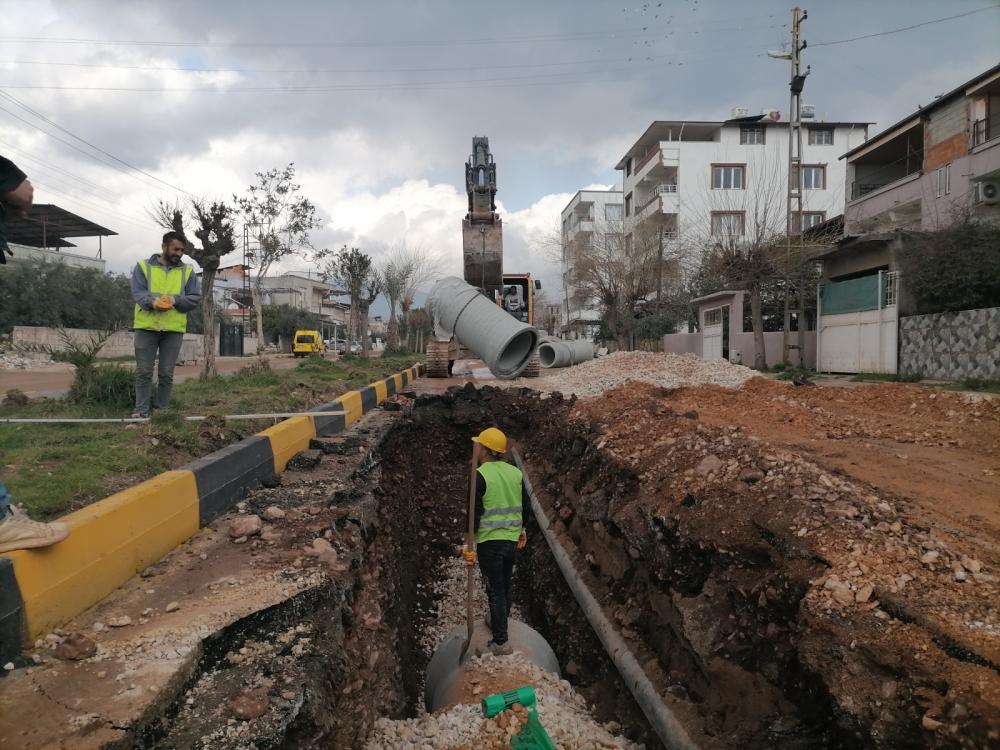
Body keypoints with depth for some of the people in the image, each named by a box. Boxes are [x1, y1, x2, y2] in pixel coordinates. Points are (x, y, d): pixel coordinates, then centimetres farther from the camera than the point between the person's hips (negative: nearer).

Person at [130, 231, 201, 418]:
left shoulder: (187, 271, 10)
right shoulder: (143, 266, 5)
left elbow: (195, 298, 4)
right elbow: (137, 292, -5)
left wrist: (176, 300, -14)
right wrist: (152, 302, -26)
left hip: (174, 329, 1)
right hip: (146, 327, -1)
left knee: (166, 374, 5)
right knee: (143, 372, 2)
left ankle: (163, 411, 14)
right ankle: (141, 411, 9)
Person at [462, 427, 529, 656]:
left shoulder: (480, 475, -15)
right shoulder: (515, 472, 4)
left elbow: (475, 513, -17)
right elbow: (526, 507, 10)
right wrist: (522, 530, 25)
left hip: (489, 542, -6)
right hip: (512, 539, 6)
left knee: (495, 589, 2)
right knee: (506, 583, 23)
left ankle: (501, 642, 8)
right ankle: (500, 622, 42)